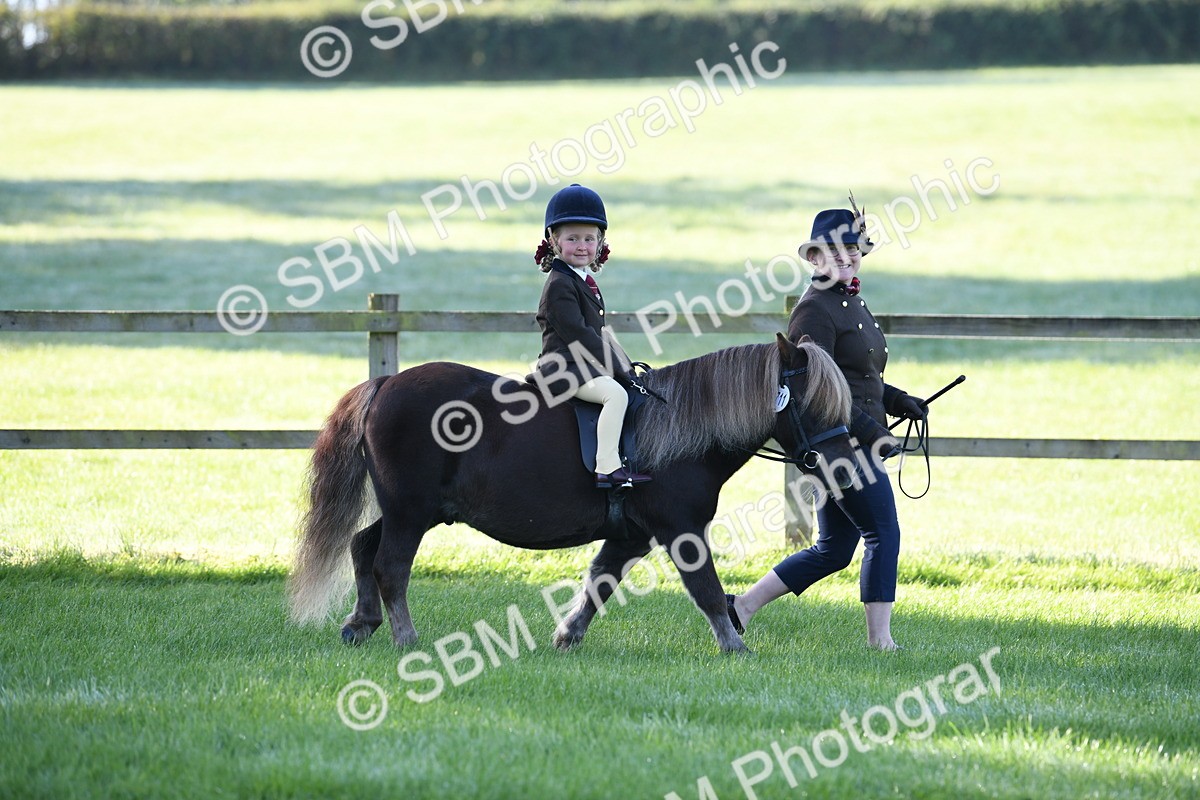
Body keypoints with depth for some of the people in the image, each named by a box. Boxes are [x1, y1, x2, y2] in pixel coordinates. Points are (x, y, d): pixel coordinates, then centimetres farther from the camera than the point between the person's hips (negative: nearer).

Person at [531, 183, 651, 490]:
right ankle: (607, 468, -36)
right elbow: (576, 335, -19)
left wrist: (624, 366, 12)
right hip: (565, 369, -10)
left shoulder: (584, 281, 18)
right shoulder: (559, 284, -12)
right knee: (616, 393, -30)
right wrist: (616, 369, -18)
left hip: (587, 364, 10)